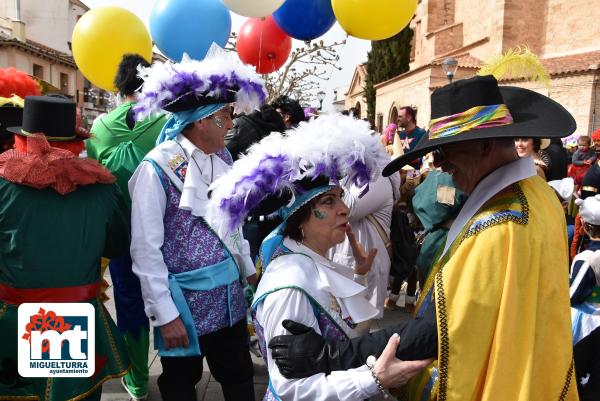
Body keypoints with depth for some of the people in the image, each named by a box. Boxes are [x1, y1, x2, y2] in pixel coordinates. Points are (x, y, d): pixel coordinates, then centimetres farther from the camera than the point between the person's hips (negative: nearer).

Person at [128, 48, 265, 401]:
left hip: (230, 295, 6)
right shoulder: (158, 167, -18)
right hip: (185, 300, -5)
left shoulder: (222, 158, 3)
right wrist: (165, 314, -15)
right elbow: (146, 249, -17)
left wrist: (249, 271, 15)